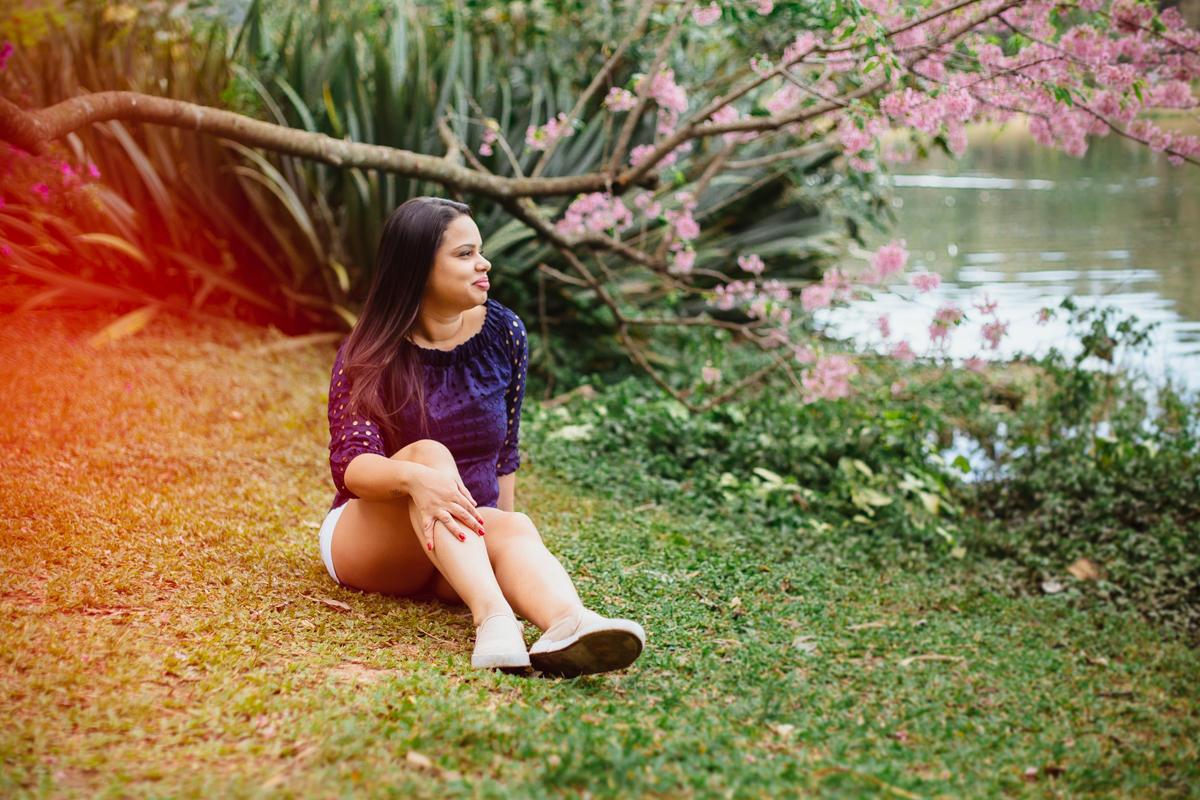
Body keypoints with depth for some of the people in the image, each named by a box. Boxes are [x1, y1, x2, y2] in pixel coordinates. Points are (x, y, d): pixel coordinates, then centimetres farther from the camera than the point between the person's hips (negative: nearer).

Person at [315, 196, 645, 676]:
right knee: (429, 452, -34)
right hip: (366, 536, -3)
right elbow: (350, 462, -24)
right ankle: (492, 617, -58)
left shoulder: (503, 334, 2)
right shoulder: (369, 355, -9)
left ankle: (568, 624, -68)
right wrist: (415, 476, -44)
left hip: (466, 547, 3)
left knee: (514, 528, -33)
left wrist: (499, 531, 9)